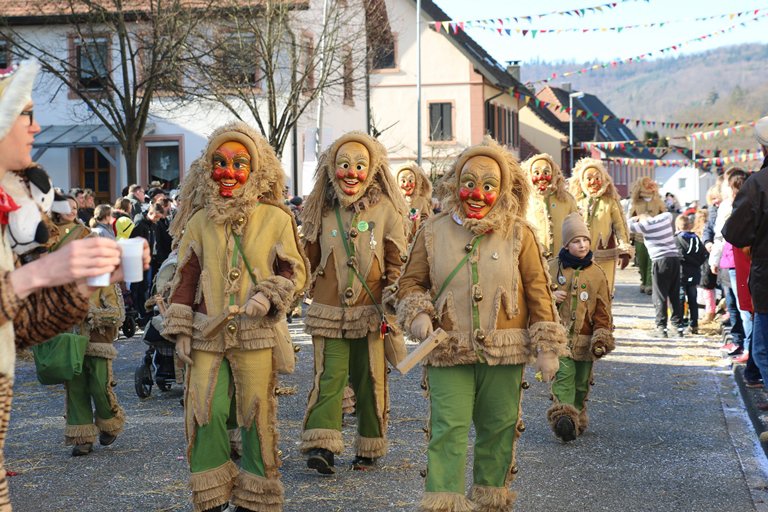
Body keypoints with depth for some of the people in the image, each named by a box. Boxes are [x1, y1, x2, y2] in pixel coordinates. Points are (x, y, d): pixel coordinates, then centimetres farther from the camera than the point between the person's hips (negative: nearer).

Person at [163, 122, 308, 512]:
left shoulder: (275, 219, 2)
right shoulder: (200, 220, 9)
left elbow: (295, 271, 5)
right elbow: (185, 276, 12)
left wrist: (268, 296, -13)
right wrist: (180, 330, 7)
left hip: (255, 336, -2)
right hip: (206, 336, 2)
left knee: (256, 417, 3)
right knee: (204, 414, -2)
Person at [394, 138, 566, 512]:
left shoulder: (519, 234, 1)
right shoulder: (433, 232, 3)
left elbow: (539, 292, 2)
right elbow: (410, 282, 11)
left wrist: (546, 347, -1)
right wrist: (417, 314, -9)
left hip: (503, 354, 1)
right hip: (448, 353, 0)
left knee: (498, 430, 11)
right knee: (447, 431, -7)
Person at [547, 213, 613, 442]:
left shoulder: (597, 274, 6)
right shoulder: (552, 268, 3)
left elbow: (603, 309, 8)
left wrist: (602, 337, -1)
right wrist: (550, 297, -9)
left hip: (585, 339, 2)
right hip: (559, 336, -2)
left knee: (581, 382, 9)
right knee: (563, 376, -16)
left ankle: (578, 418, 25)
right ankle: (563, 417, -27)